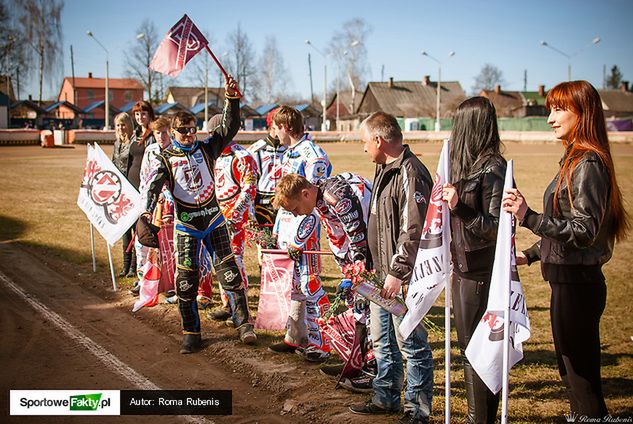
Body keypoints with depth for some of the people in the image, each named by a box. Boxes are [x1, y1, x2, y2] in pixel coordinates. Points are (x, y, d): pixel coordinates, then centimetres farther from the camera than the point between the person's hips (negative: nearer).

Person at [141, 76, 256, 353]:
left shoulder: (206, 149, 4)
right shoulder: (166, 159, -1)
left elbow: (230, 127, -4)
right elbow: (155, 185, -17)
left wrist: (231, 98, -17)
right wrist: (147, 211, -35)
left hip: (213, 218, 1)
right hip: (186, 224, 0)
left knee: (229, 271, -4)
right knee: (185, 280, 2)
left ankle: (244, 323, 6)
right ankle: (191, 333, 14)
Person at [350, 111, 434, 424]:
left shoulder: (410, 173, -17)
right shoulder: (384, 169, 15)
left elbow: (413, 230, -23)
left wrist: (397, 272, -22)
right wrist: (372, 262, 20)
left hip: (402, 278, -10)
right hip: (383, 273, 10)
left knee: (411, 344, 0)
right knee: (382, 341, 18)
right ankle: (386, 399, 31)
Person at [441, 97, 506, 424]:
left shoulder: (492, 170, -17)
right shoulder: (467, 166, 10)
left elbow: (496, 227, -20)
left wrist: (460, 208, -28)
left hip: (481, 274, -10)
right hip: (463, 270, 10)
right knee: (469, 349, 18)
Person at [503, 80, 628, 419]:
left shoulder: (588, 164, -17)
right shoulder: (574, 160, 13)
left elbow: (585, 230, -24)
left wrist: (529, 219, -31)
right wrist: (531, 255, 19)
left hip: (577, 283, -10)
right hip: (568, 280, 10)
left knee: (582, 378, -1)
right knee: (572, 372, 20)